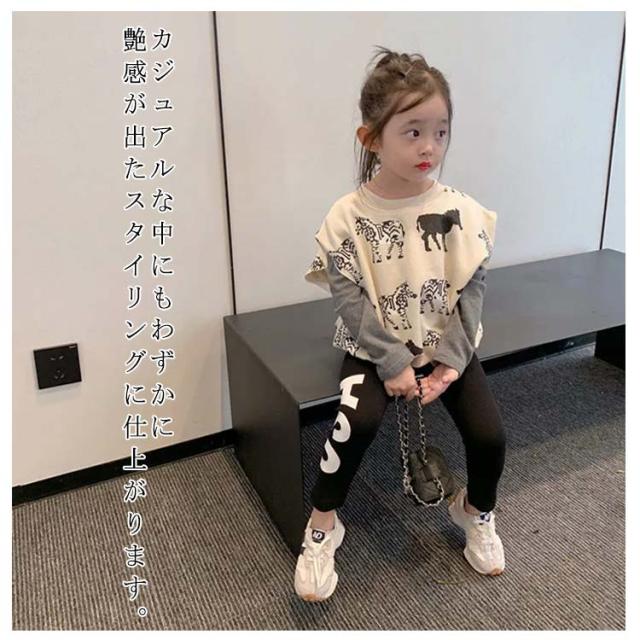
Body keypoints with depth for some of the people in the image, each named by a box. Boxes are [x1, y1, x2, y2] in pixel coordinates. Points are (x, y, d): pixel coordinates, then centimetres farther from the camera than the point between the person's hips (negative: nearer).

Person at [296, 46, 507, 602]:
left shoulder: (461, 211, -7)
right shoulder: (348, 217, -13)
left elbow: (472, 290, -5)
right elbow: (351, 300, -13)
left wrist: (450, 361, -14)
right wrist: (394, 363, -18)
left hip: (448, 346, 3)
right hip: (375, 348, -2)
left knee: (489, 433, -11)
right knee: (357, 421, -27)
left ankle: (476, 510, 25)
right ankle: (323, 525, 2)